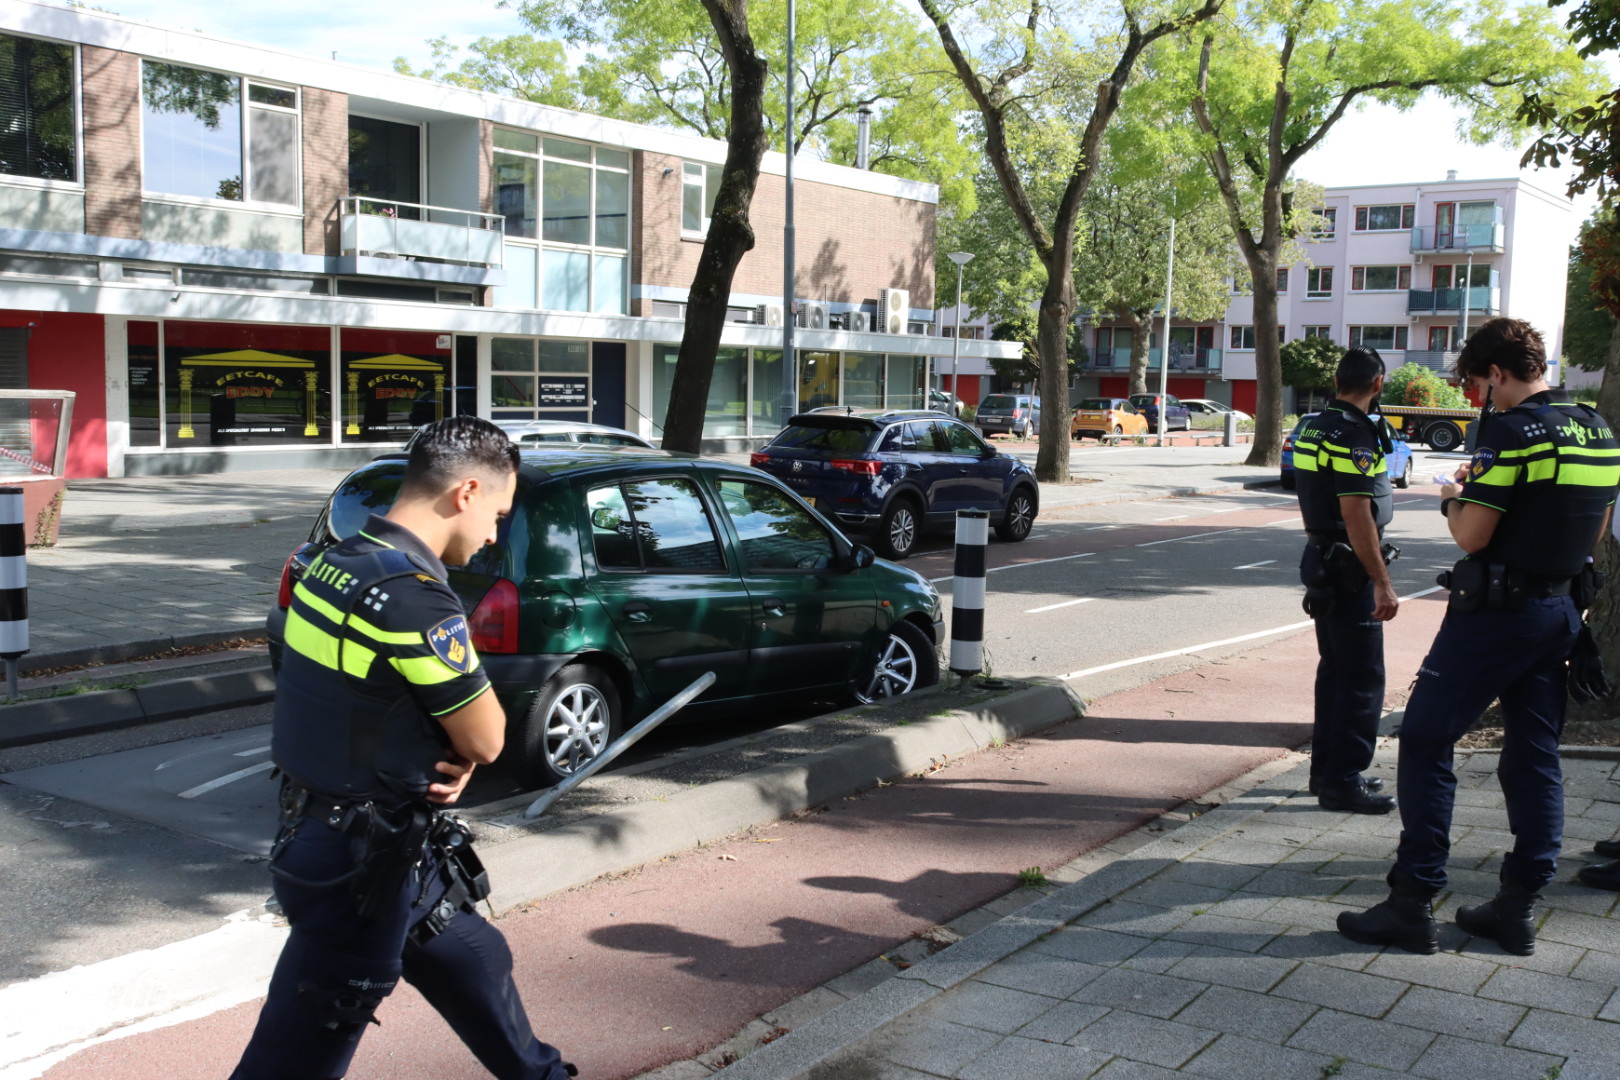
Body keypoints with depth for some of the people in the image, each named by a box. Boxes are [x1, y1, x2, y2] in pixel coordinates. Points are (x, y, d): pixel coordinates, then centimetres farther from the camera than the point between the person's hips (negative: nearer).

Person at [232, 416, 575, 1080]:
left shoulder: (334, 564, 2)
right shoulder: (415, 599, -26)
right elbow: (487, 740, -17)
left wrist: (450, 758, -7)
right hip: (361, 866, -10)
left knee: (475, 964, 25)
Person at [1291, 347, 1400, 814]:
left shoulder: (1312, 427, 11)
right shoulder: (1354, 435, -19)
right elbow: (1357, 516, -23)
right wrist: (1382, 582, -21)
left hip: (1321, 560, 10)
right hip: (1349, 568, -10)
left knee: (1335, 670, 17)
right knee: (1362, 678, -3)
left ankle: (1326, 768, 25)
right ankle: (1342, 780, 1)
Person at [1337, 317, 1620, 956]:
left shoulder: (1511, 430, -16)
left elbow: (1471, 536, -19)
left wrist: (1454, 498, 3)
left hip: (1496, 611, -8)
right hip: (1560, 612, 8)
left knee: (1425, 742, -2)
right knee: (1535, 755, 12)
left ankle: (1413, 903, -1)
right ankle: (1519, 908, 17)